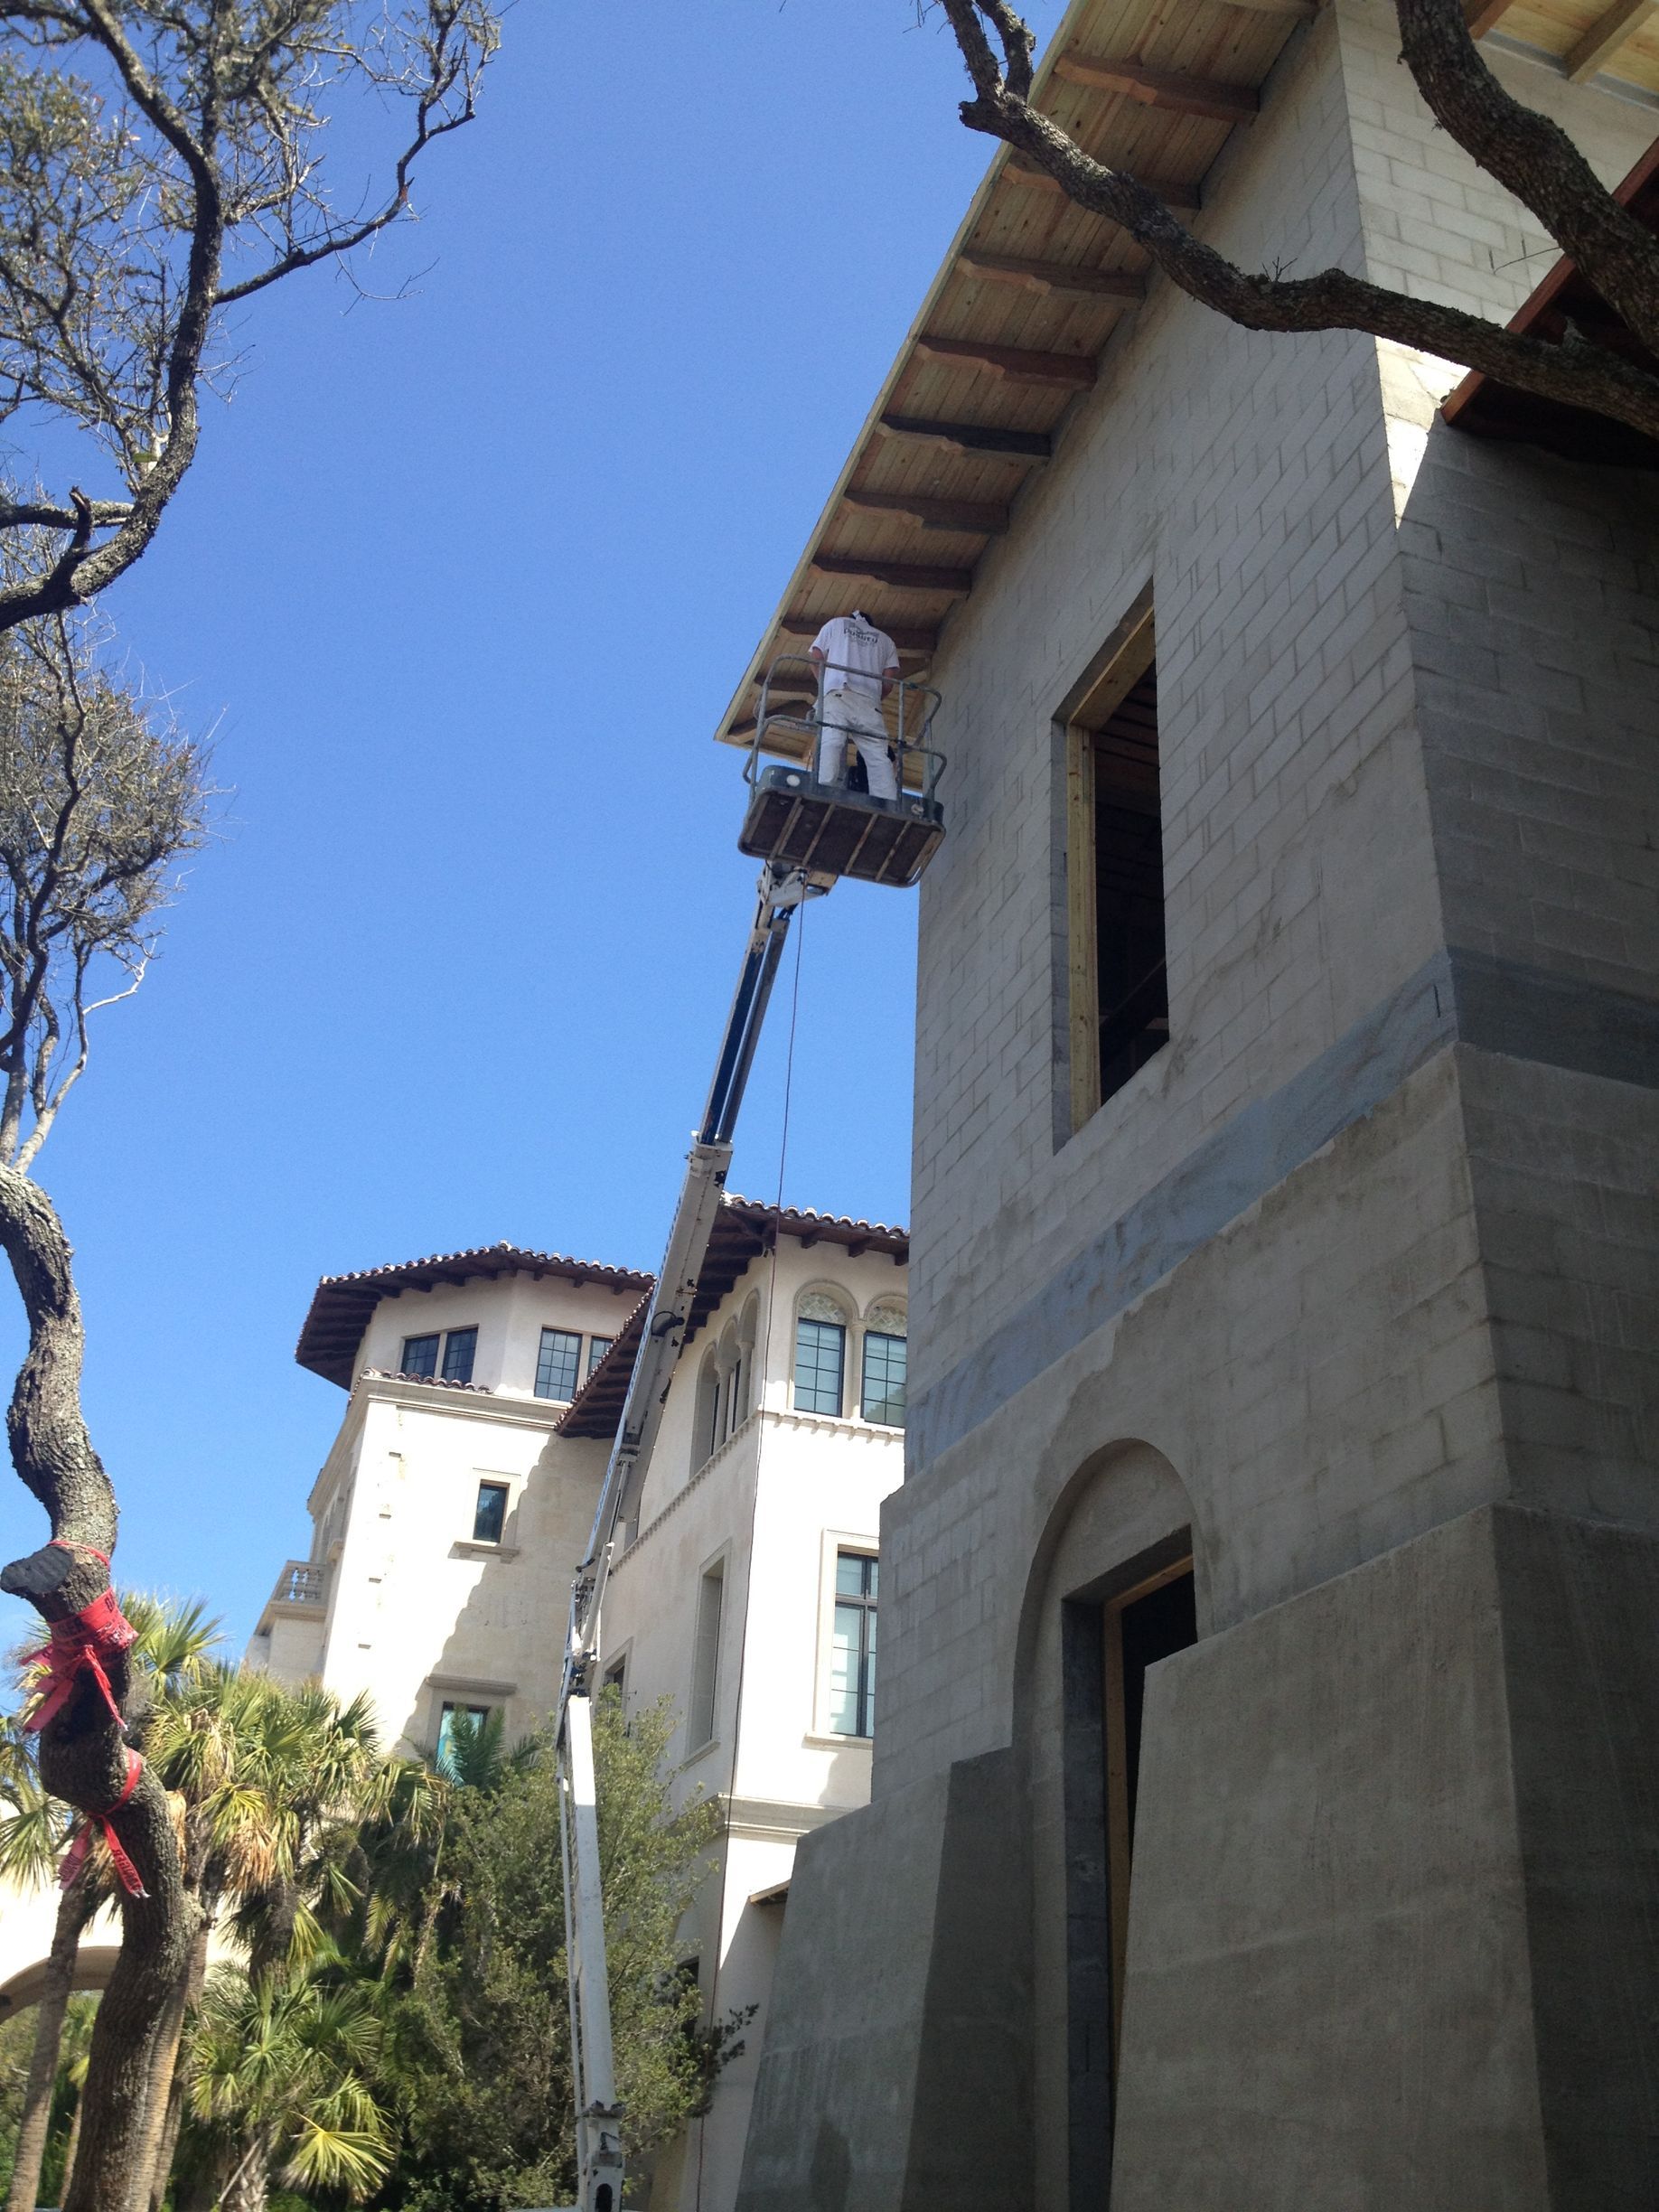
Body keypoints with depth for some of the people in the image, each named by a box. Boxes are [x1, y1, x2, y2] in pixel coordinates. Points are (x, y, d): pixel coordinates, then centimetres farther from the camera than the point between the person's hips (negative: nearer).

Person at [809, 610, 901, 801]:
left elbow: (815, 657, 16)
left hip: (836, 694, -1)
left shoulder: (837, 624, 28)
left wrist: (823, 683, 28)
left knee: (830, 743, -20)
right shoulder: (885, 640, 31)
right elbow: (889, 680, 17)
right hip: (869, 702, 1)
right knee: (878, 754, -9)